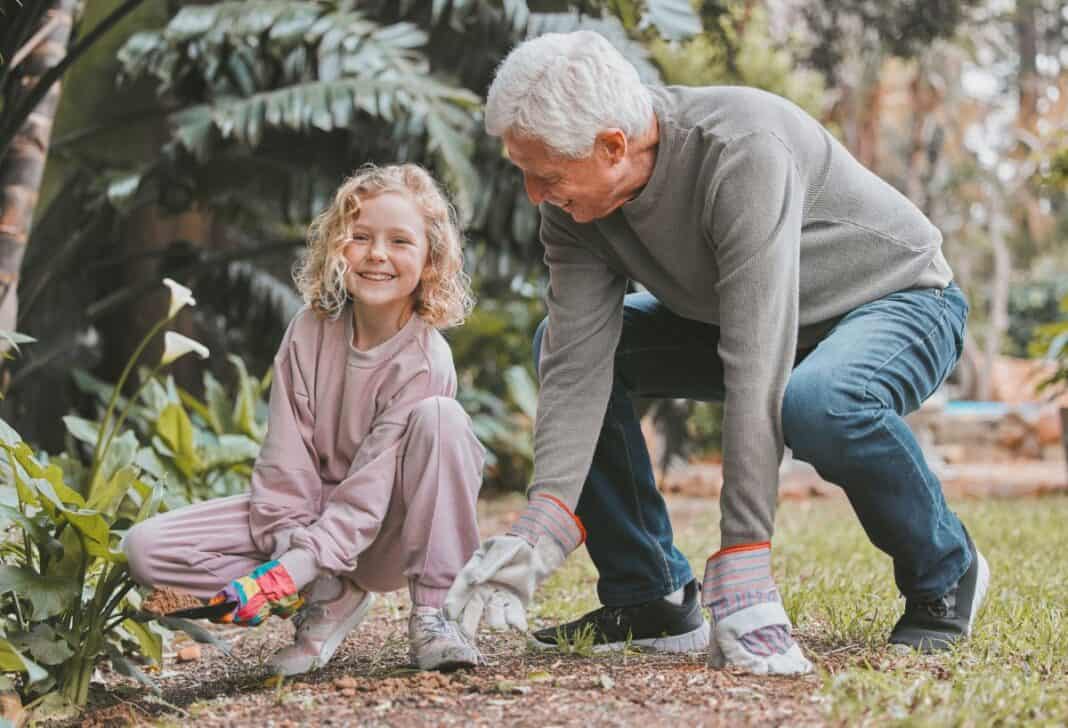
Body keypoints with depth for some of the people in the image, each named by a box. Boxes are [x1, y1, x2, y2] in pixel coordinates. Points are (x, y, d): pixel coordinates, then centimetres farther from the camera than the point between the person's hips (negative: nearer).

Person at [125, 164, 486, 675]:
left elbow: (371, 485, -24)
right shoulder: (311, 331, -7)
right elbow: (286, 457, -9)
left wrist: (295, 567, -32)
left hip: (386, 535, -3)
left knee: (438, 416, -32)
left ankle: (432, 613, -23)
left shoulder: (426, 361, -18)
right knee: (145, 549, -16)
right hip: (309, 512, 4)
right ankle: (328, 600, -8)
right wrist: (285, 548, -21)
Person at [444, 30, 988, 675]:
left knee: (814, 404, -40)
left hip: (900, 301, -7)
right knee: (559, 345, -6)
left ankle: (944, 574, -9)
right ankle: (651, 599, -1)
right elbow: (578, 367, -19)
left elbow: (756, 375, -41)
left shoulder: (744, 154, -37)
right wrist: (539, 532, -32)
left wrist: (740, 575, -43)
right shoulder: (575, 203, -15)